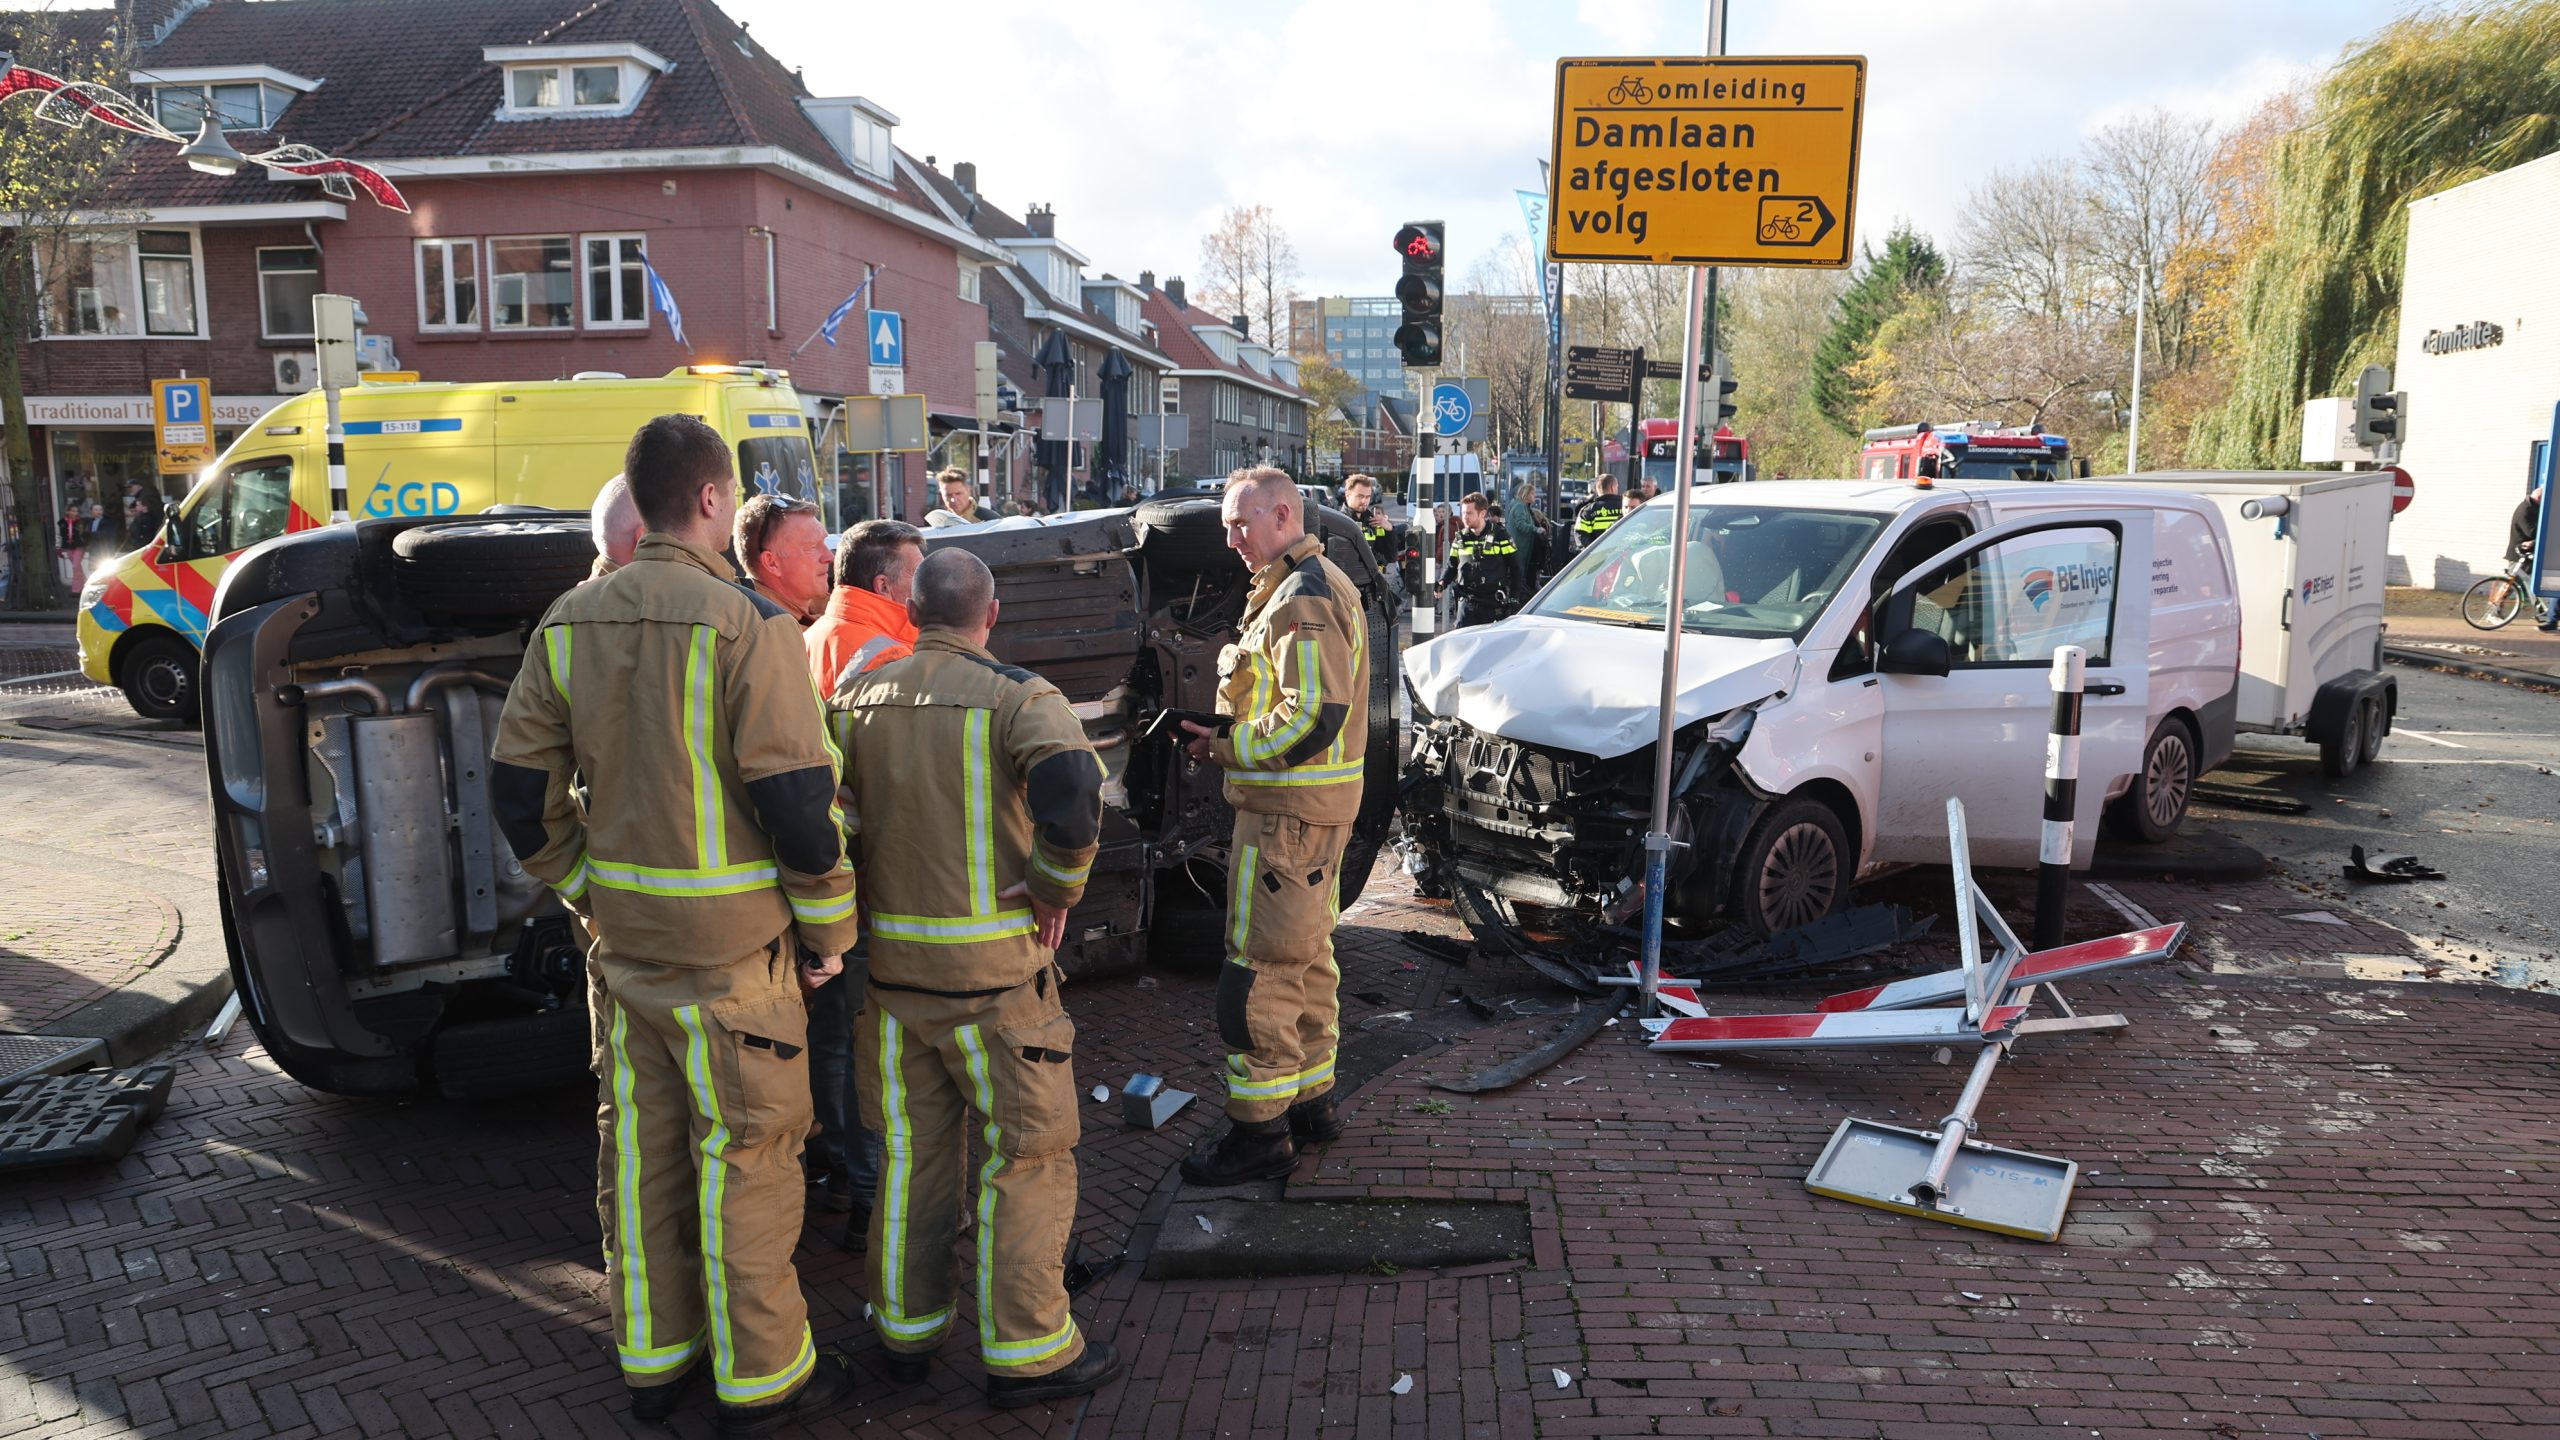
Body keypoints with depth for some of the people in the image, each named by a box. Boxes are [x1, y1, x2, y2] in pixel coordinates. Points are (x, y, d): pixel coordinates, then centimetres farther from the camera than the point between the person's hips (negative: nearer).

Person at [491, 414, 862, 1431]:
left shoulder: (570, 623, 3)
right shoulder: (749, 626, -16)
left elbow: (519, 789, 6)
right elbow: (797, 800, -18)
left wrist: (586, 889, 16)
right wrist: (829, 930, -6)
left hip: (617, 931, 6)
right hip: (728, 941, -6)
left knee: (637, 1147, 17)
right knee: (746, 1155, 7)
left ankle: (651, 1358, 33)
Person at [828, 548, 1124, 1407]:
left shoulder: (855, 698, 4)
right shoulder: (1017, 696, -12)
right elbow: (1074, 797, -29)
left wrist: (858, 898, 13)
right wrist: (1057, 890, -15)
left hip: (890, 961, 5)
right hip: (993, 966, -5)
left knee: (910, 1152, 19)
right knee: (1027, 1159, 8)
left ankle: (907, 1332, 32)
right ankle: (1027, 1353, 16)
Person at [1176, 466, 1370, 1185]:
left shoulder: (1302, 599, -18)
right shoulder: (1319, 586, 17)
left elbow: (1314, 716, -27)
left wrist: (1229, 747, -16)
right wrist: (1232, 740, 9)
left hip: (1288, 814, -11)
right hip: (1316, 805, 11)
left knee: (1258, 974, -5)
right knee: (1308, 959, 19)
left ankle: (1260, 1132, 3)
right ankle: (1310, 1100, 32)